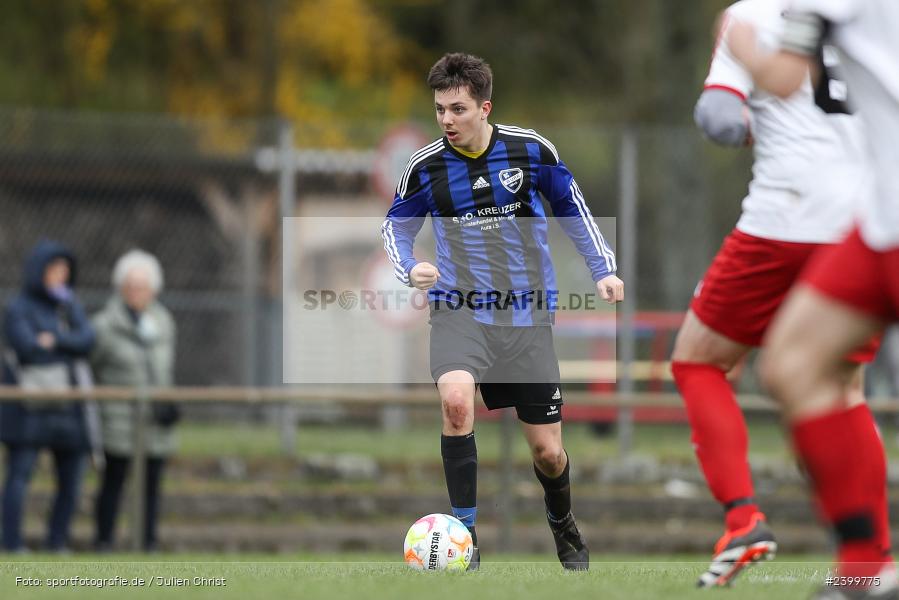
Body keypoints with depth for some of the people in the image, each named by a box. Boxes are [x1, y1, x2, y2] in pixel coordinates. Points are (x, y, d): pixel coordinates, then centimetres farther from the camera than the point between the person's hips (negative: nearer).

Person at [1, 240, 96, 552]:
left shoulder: (70, 305, 15)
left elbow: (87, 340, -1)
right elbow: (28, 348, -16)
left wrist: (53, 341, -14)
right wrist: (69, 345, -5)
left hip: (68, 408, 6)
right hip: (29, 406, -6)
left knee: (71, 479, 4)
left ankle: (58, 543, 12)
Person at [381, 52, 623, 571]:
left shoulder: (531, 150, -5)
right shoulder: (426, 167, -6)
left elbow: (571, 206, 11)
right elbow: (396, 227, 8)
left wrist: (603, 268, 4)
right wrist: (410, 268, -13)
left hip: (526, 313, 1)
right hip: (459, 309, -1)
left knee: (548, 451, 3)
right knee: (456, 400, -33)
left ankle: (564, 526, 39)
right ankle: (465, 538, -23)